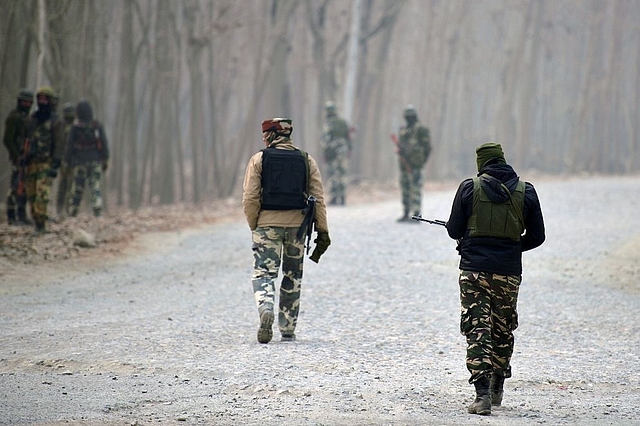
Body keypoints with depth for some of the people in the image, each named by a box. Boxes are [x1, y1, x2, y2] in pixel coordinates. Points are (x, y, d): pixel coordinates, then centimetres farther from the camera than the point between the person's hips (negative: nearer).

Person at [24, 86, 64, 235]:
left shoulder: (55, 122, -2)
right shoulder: (31, 120, 13)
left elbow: (58, 144, -5)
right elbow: (26, 140, 16)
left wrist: (55, 165, -13)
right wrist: (22, 159, 12)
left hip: (46, 163, -5)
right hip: (31, 163, 5)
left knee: (42, 194, -15)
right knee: (31, 195, 4)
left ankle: (41, 223, -15)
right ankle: (36, 221, 11)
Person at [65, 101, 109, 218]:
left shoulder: (75, 127, -7)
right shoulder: (98, 126, -2)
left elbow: (70, 145, -4)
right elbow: (104, 144, -1)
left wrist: (68, 160, 5)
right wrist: (105, 161, 6)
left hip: (80, 161, -1)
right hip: (96, 161, 1)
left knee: (77, 187, 8)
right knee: (95, 186, 2)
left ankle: (72, 212, 14)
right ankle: (97, 207, -17)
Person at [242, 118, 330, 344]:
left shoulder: (259, 159, -1)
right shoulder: (306, 160, 6)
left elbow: (250, 198, -6)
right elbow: (318, 198, 3)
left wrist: (254, 226, 5)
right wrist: (322, 231, 4)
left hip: (267, 223, -2)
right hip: (297, 224, 3)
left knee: (263, 274, -2)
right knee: (292, 277, 14)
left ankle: (266, 309, -30)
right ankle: (288, 329, 16)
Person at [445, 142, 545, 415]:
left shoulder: (470, 188, -4)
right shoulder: (525, 191, 2)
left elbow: (454, 230, 0)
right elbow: (536, 236, 5)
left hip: (474, 270, -2)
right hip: (508, 272, 2)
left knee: (477, 331, -1)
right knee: (503, 331, 18)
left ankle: (482, 394, -12)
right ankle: (497, 388, 29)